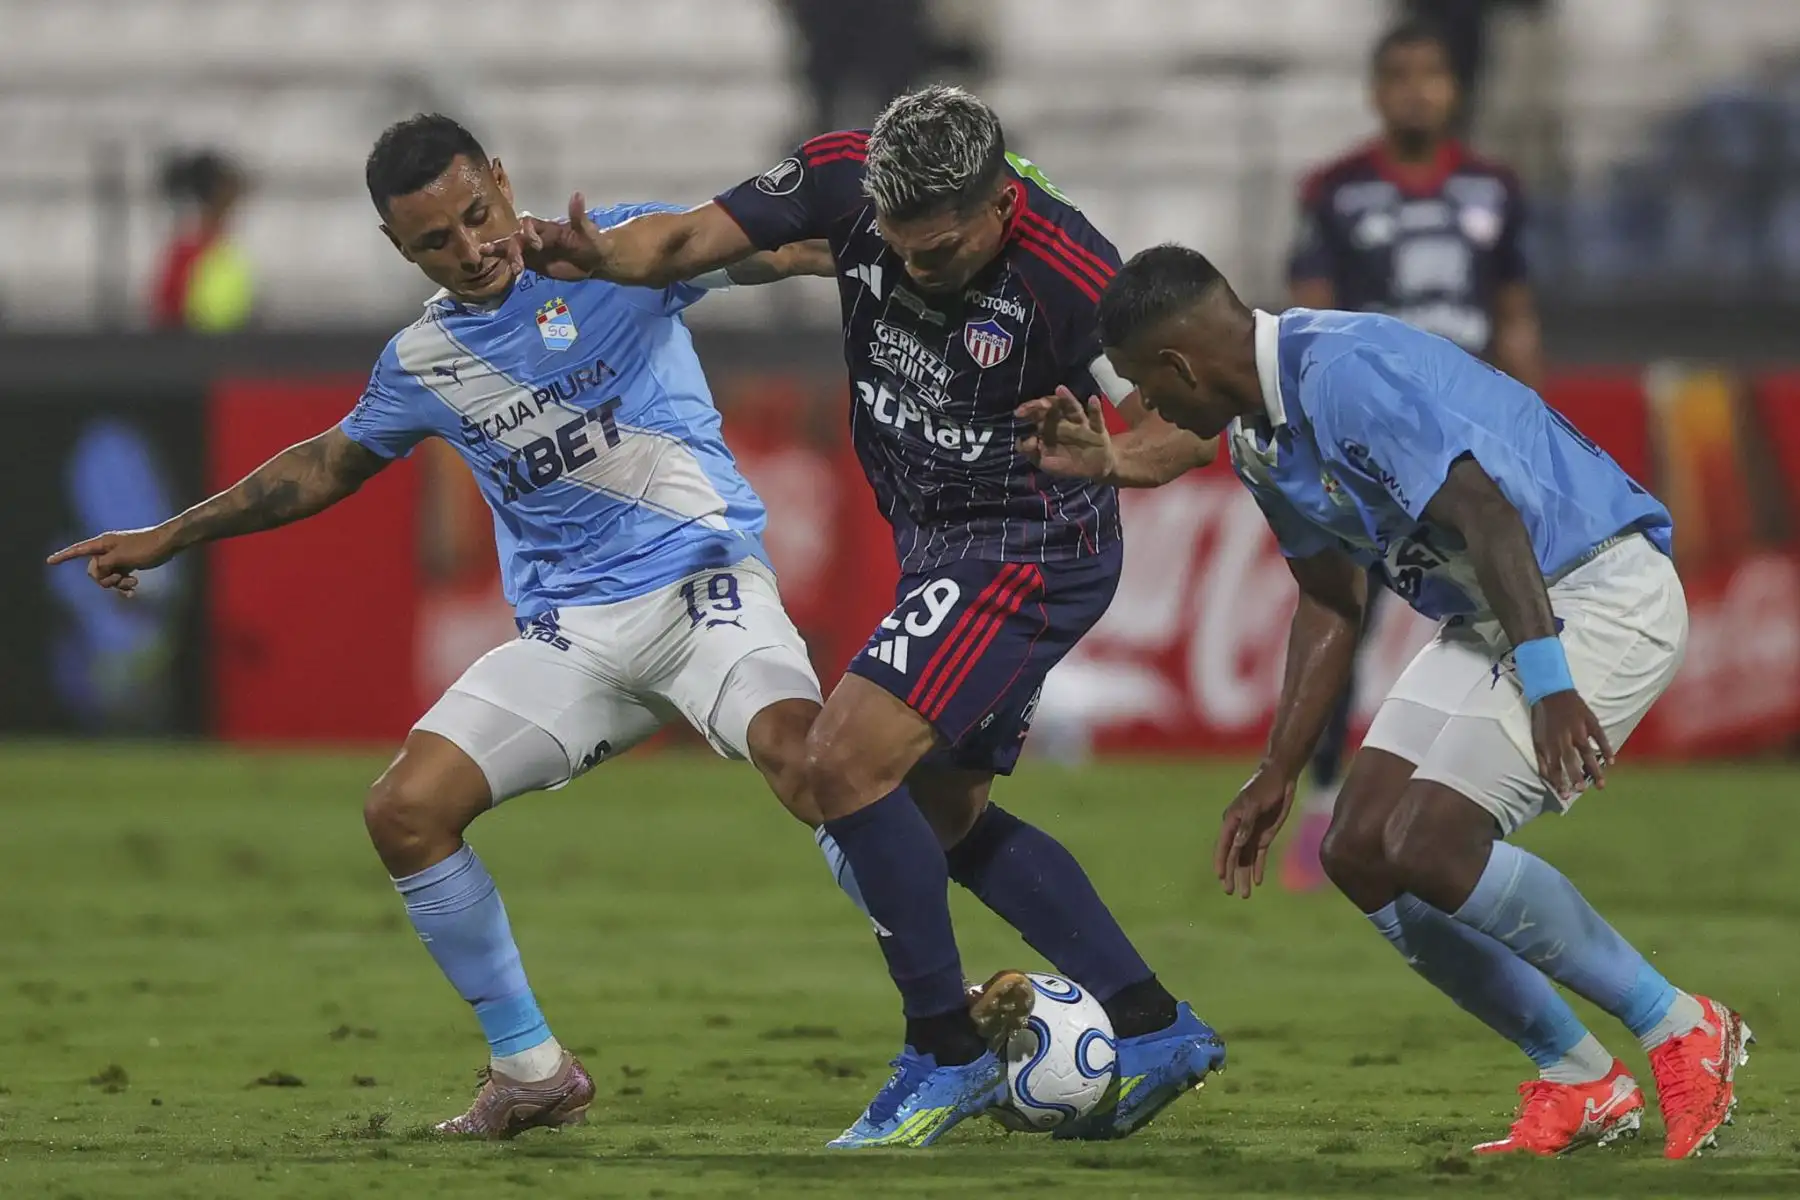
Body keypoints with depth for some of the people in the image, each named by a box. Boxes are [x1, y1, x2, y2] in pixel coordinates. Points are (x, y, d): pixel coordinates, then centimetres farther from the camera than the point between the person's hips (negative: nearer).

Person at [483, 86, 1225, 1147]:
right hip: (947, 549, 8)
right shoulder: (848, 178, -14)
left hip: (1030, 551, -8)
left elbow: (1187, 423, -22)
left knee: (845, 765, -17)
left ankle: (947, 1057, -6)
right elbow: (691, 238, -9)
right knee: (943, 818, 15)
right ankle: (1155, 1030, 23)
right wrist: (601, 256, -31)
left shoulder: (1067, 270, -29)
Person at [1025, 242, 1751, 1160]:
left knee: (1428, 849, -21)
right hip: (1486, 618, 10)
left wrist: (1548, 684, -38)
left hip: (1600, 595, -10)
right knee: (1359, 852, 2)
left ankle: (1682, 1033, -5)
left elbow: (1486, 515, -31)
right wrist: (1277, 775, 17)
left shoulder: (1347, 376, -23)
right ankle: (1579, 1086, 11)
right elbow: (1329, 605, 19)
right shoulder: (1257, 437, 9)